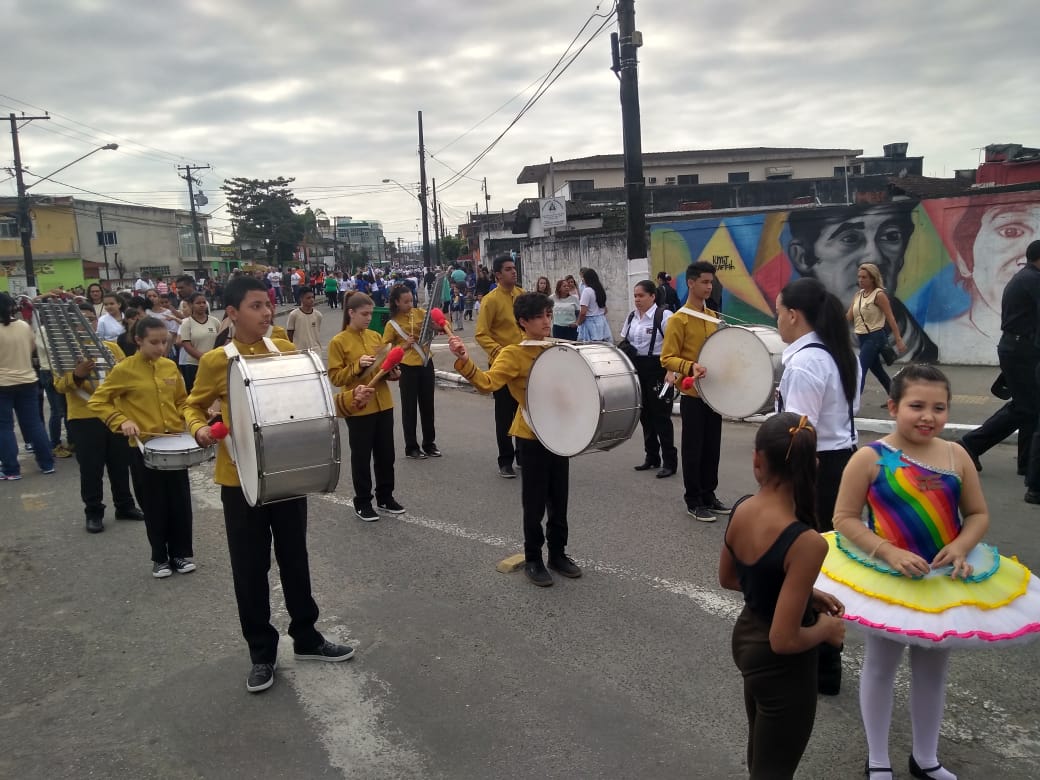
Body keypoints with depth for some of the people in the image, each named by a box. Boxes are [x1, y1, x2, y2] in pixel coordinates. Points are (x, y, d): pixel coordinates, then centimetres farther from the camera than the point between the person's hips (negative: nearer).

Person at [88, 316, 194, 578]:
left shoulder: (170, 366, 4)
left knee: (181, 502, 8)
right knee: (154, 505, 6)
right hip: (143, 447, -3)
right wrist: (122, 421, -18)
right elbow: (96, 402, -5)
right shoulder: (124, 370, -9)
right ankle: (159, 557, 21)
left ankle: (182, 553, 23)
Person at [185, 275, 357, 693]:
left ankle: (306, 637, 32)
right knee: (250, 568, 7)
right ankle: (262, 653, 24)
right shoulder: (215, 361, -8)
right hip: (240, 478, -2)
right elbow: (195, 406, 4)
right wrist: (200, 429, -17)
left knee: (295, 559, 15)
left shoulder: (285, 349, 0)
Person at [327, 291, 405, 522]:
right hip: (358, 408, -5)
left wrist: (393, 373, -4)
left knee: (386, 454, 13)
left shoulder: (376, 336, 8)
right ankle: (362, 502, 19)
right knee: (361, 457, 6)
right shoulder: (338, 342, -8)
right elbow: (335, 377, -10)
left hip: (383, 405, 5)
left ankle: (385, 497, 28)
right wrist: (357, 366, -23)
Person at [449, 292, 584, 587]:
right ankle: (533, 560, 20)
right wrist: (464, 361, -44)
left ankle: (558, 553, 31)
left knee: (559, 499, 15)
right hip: (532, 436, -6)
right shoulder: (513, 353, -13)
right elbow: (488, 382, -29)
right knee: (535, 502, 4)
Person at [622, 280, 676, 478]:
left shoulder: (664, 316, -12)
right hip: (637, 369, 7)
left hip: (658, 369, -7)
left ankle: (670, 462, 6)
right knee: (645, 414, 13)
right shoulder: (631, 317, 11)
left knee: (661, 415, -3)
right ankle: (652, 457, 25)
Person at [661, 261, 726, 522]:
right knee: (693, 449, 1)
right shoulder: (679, 319, -11)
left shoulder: (714, 317, 11)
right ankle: (693, 501, 11)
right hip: (692, 394, -7)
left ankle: (709, 495, 24)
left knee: (712, 447, 12)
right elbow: (667, 358, -14)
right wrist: (690, 367, -29)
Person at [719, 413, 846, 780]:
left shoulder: (740, 509, -11)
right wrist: (828, 629, -8)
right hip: (781, 666, -6)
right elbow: (784, 640, -29)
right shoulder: (806, 542, -32)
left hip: (745, 637, 6)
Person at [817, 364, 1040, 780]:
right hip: (886, 578, -4)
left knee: (933, 669, 20)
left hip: (947, 579, 4)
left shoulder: (956, 456, -6)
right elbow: (844, 518, -15)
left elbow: (978, 514, 3)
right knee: (880, 667, 15)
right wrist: (890, 553, -25)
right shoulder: (870, 458, -18)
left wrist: (961, 546, -16)